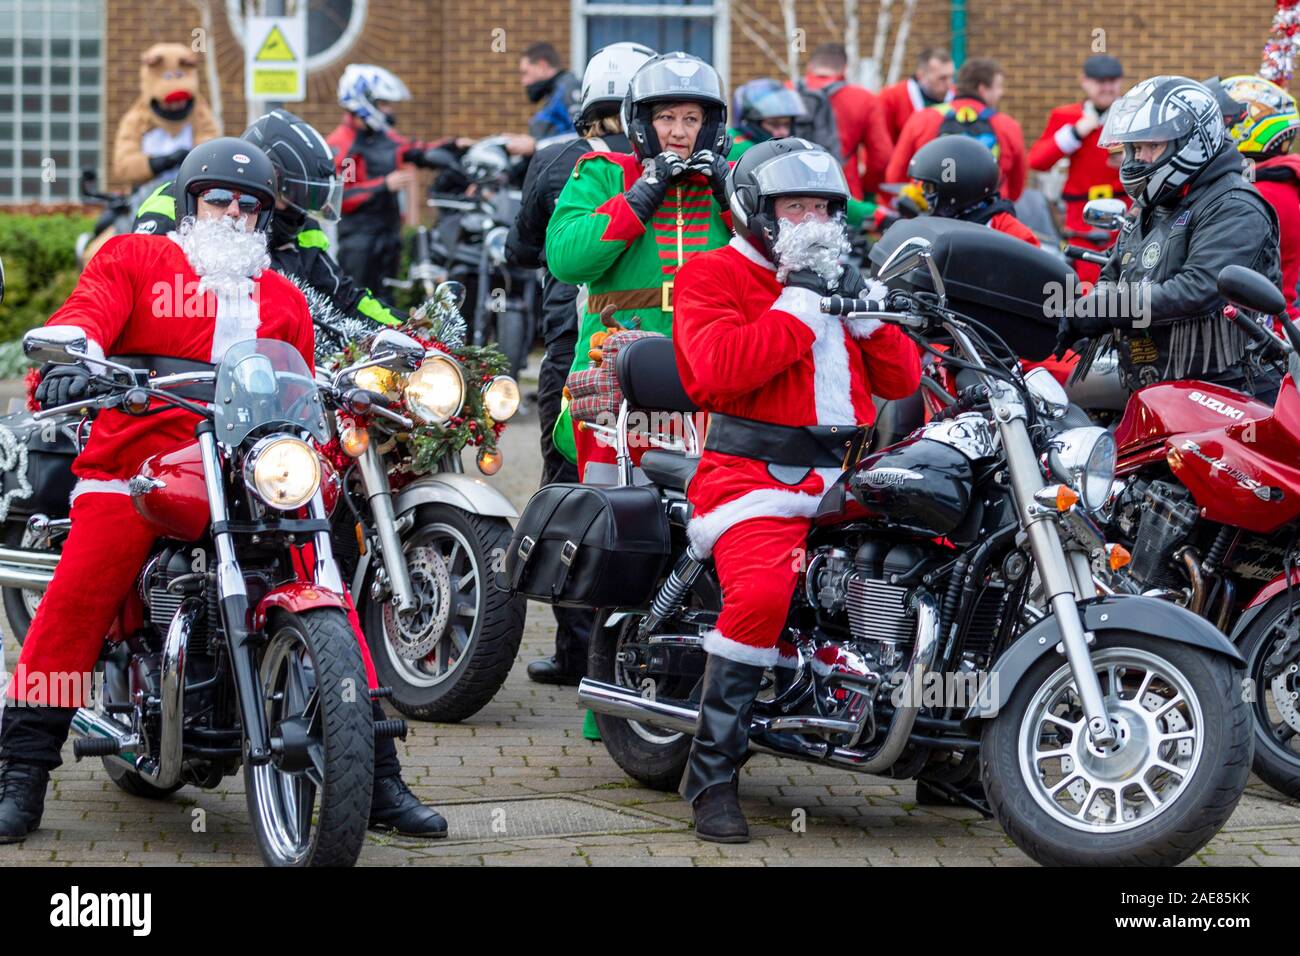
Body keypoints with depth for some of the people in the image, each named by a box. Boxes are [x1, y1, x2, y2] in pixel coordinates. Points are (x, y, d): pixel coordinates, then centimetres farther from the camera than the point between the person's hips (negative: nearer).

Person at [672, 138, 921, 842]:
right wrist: (801, 306, -12)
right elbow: (720, 369, -16)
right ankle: (711, 774, -23)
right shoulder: (714, 275, 4)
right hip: (754, 477, -6)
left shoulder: (835, 279, 25)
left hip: (846, 478, 7)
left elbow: (901, 381, 18)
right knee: (760, 592, -33)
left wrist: (866, 310, 3)